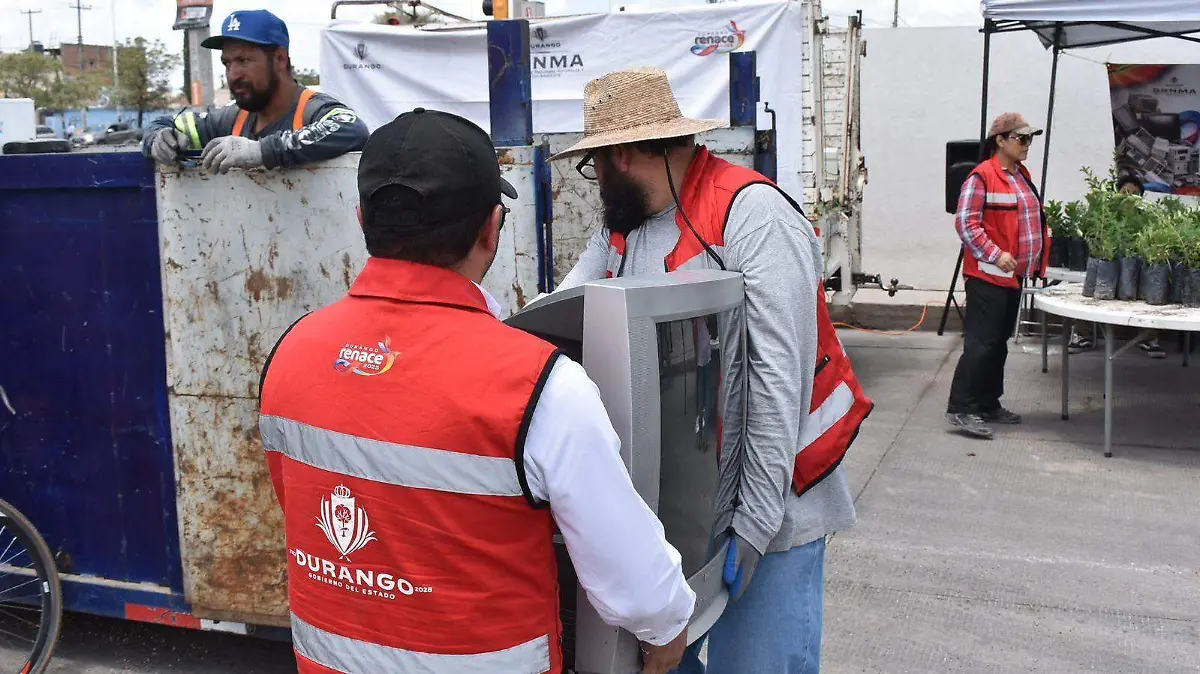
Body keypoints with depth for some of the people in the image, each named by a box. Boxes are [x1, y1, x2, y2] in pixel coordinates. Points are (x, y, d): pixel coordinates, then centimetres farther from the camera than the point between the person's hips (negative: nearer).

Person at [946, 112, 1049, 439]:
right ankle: (960, 409, -5)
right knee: (981, 341, -9)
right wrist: (995, 254, -24)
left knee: (999, 342, 14)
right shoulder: (982, 177, -13)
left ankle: (988, 405, 23)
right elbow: (966, 223, -18)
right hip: (988, 274, -9)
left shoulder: (1022, 175, 15)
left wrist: (1035, 262, 19)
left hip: (1013, 274, 9)